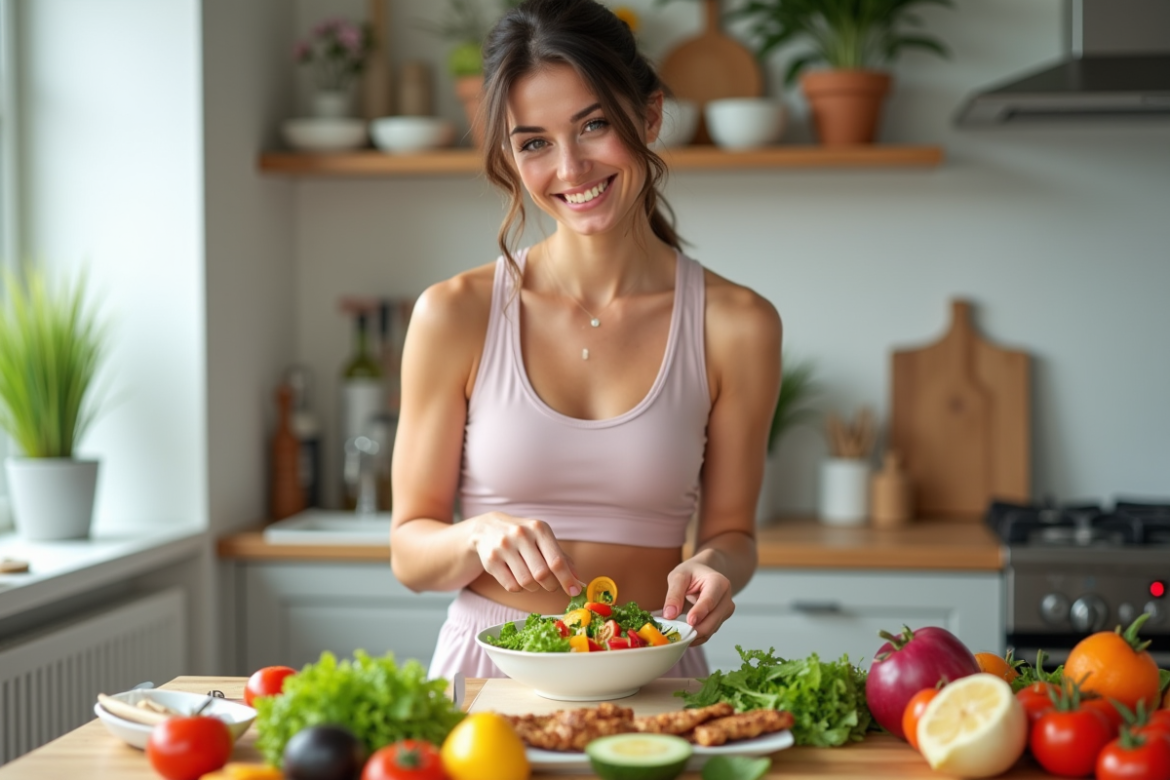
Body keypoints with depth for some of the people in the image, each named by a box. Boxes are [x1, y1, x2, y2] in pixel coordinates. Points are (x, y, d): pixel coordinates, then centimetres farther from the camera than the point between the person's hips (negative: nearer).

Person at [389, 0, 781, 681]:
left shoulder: (735, 324, 1)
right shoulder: (456, 314, -1)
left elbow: (731, 529, 11)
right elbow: (410, 551, 4)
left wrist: (714, 566, -11)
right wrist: (480, 537, -17)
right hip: (488, 667, 0)